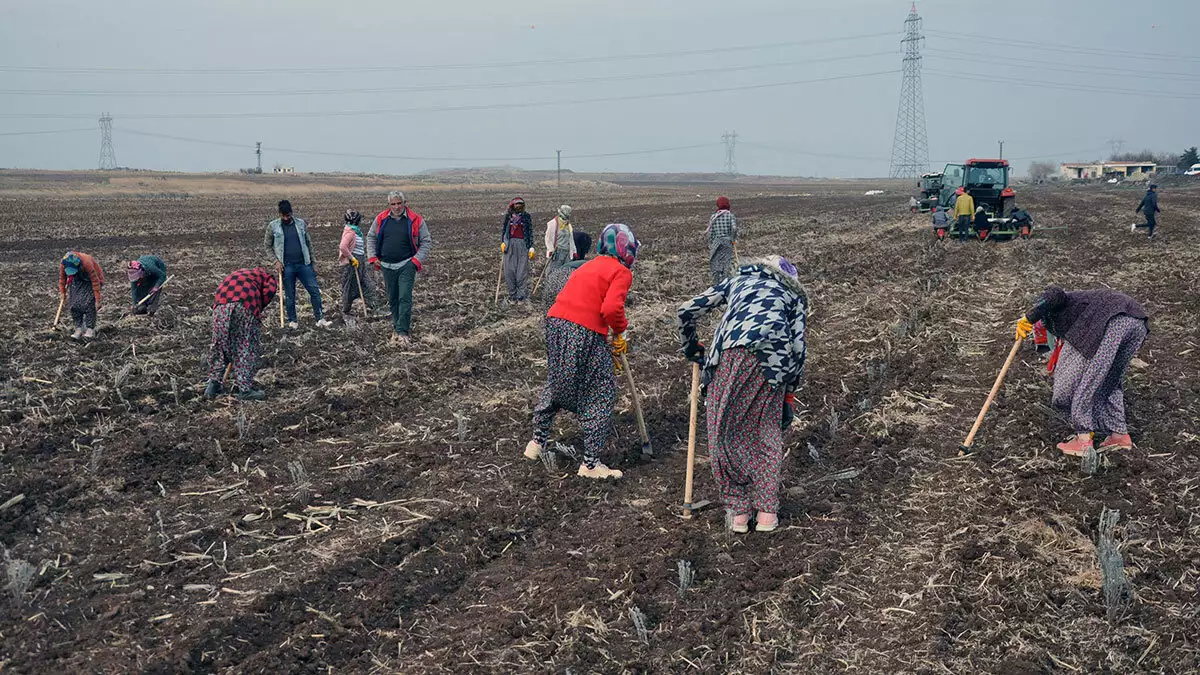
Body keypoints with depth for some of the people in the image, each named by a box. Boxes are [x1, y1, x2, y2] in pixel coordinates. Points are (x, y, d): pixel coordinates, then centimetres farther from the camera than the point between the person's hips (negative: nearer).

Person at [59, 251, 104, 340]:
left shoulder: (87, 263, -38)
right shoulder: (63, 263, -24)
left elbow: (95, 281, -31)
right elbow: (62, 278, -3)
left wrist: (97, 300, -29)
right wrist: (62, 292, 2)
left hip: (91, 279, -5)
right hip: (77, 281, 5)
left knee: (89, 304, -19)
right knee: (74, 304, -8)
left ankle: (90, 329, -13)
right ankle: (78, 329, -2)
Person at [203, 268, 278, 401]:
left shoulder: (237, 275, 42)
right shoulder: (268, 277, 27)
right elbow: (269, 291, 2)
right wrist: (258, 310, 15)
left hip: (220, 304, 4)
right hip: (245, 304, -4)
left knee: (218, 345, 18)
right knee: (247, 348, 8)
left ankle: (213, 385, 24)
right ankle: (245, 389, 11)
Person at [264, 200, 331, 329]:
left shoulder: (301, 224, 5)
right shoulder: (273, 226, -1)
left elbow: (308, 243, 11)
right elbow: (267, 245, 5)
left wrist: (313, 262, 9)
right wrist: (276, 260, -7)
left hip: (304, 264, 2)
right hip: (287, 266, -2)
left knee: (315, 290, -5)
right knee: (289, 295, 5)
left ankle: (320, 319, 0)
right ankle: (292, 321, 19)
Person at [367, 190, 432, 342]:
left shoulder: (415, 220, -4)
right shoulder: (381, 219, 3)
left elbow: (426, 241, 2)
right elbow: (371, 237, 16)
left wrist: (417, 260, -8)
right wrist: (373, 257, 6)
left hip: (407, 265, -3)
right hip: (387, 266, 3)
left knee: (405, 298, -10)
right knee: (392, 299, 11)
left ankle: (403, 331, -8)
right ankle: (396, 327, 23)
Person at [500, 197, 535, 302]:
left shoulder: (527, 217, 6)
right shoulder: (508, 216, 10)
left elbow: (530, 232, 6)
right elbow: (503, 229, 15)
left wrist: (531, 247, 2)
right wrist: (502, 242, 3)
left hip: (522, 244, -2)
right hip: (510, 244, 2)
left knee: (522, 270, -5)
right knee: (509, 270, -1)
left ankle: (521, 295, -1)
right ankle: (512, 295, 7)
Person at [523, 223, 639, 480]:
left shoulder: (590, 266, 23)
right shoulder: (622, 272, -2)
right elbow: (611, 308, -18)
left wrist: (610, 343, 21)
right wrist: (621, 329, 2)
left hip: (556, 323, 8)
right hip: (585, 333, -8)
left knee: (556, 384, 27)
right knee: (600, 394, 5)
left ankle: (537, 442, 39)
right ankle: (590, 463, 8)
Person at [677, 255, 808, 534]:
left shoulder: (739, 279, 33)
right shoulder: (794, 296, 30)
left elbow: (687, 310, 29)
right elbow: (798, 349, 19)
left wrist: (690, 346, 44)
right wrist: (789, 396, 24)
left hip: (729, 354, -1)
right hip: (772, 361, 1)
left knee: (725, 431, 11)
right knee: (767, 434, 17)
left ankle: (737, 512, 15)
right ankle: (766, 513, 19)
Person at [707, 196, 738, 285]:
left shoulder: (713, 217, 2)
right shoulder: (731, 216, -3)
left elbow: (710, 233, 1)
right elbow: (734, 228, -17)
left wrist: (710, 245, 10)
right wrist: (734, 239, -1)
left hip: (716, 243, 1)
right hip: (727, 242, -1)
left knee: (715, 265, 9)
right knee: (726, 264, 3)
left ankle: (716, 285, 11)